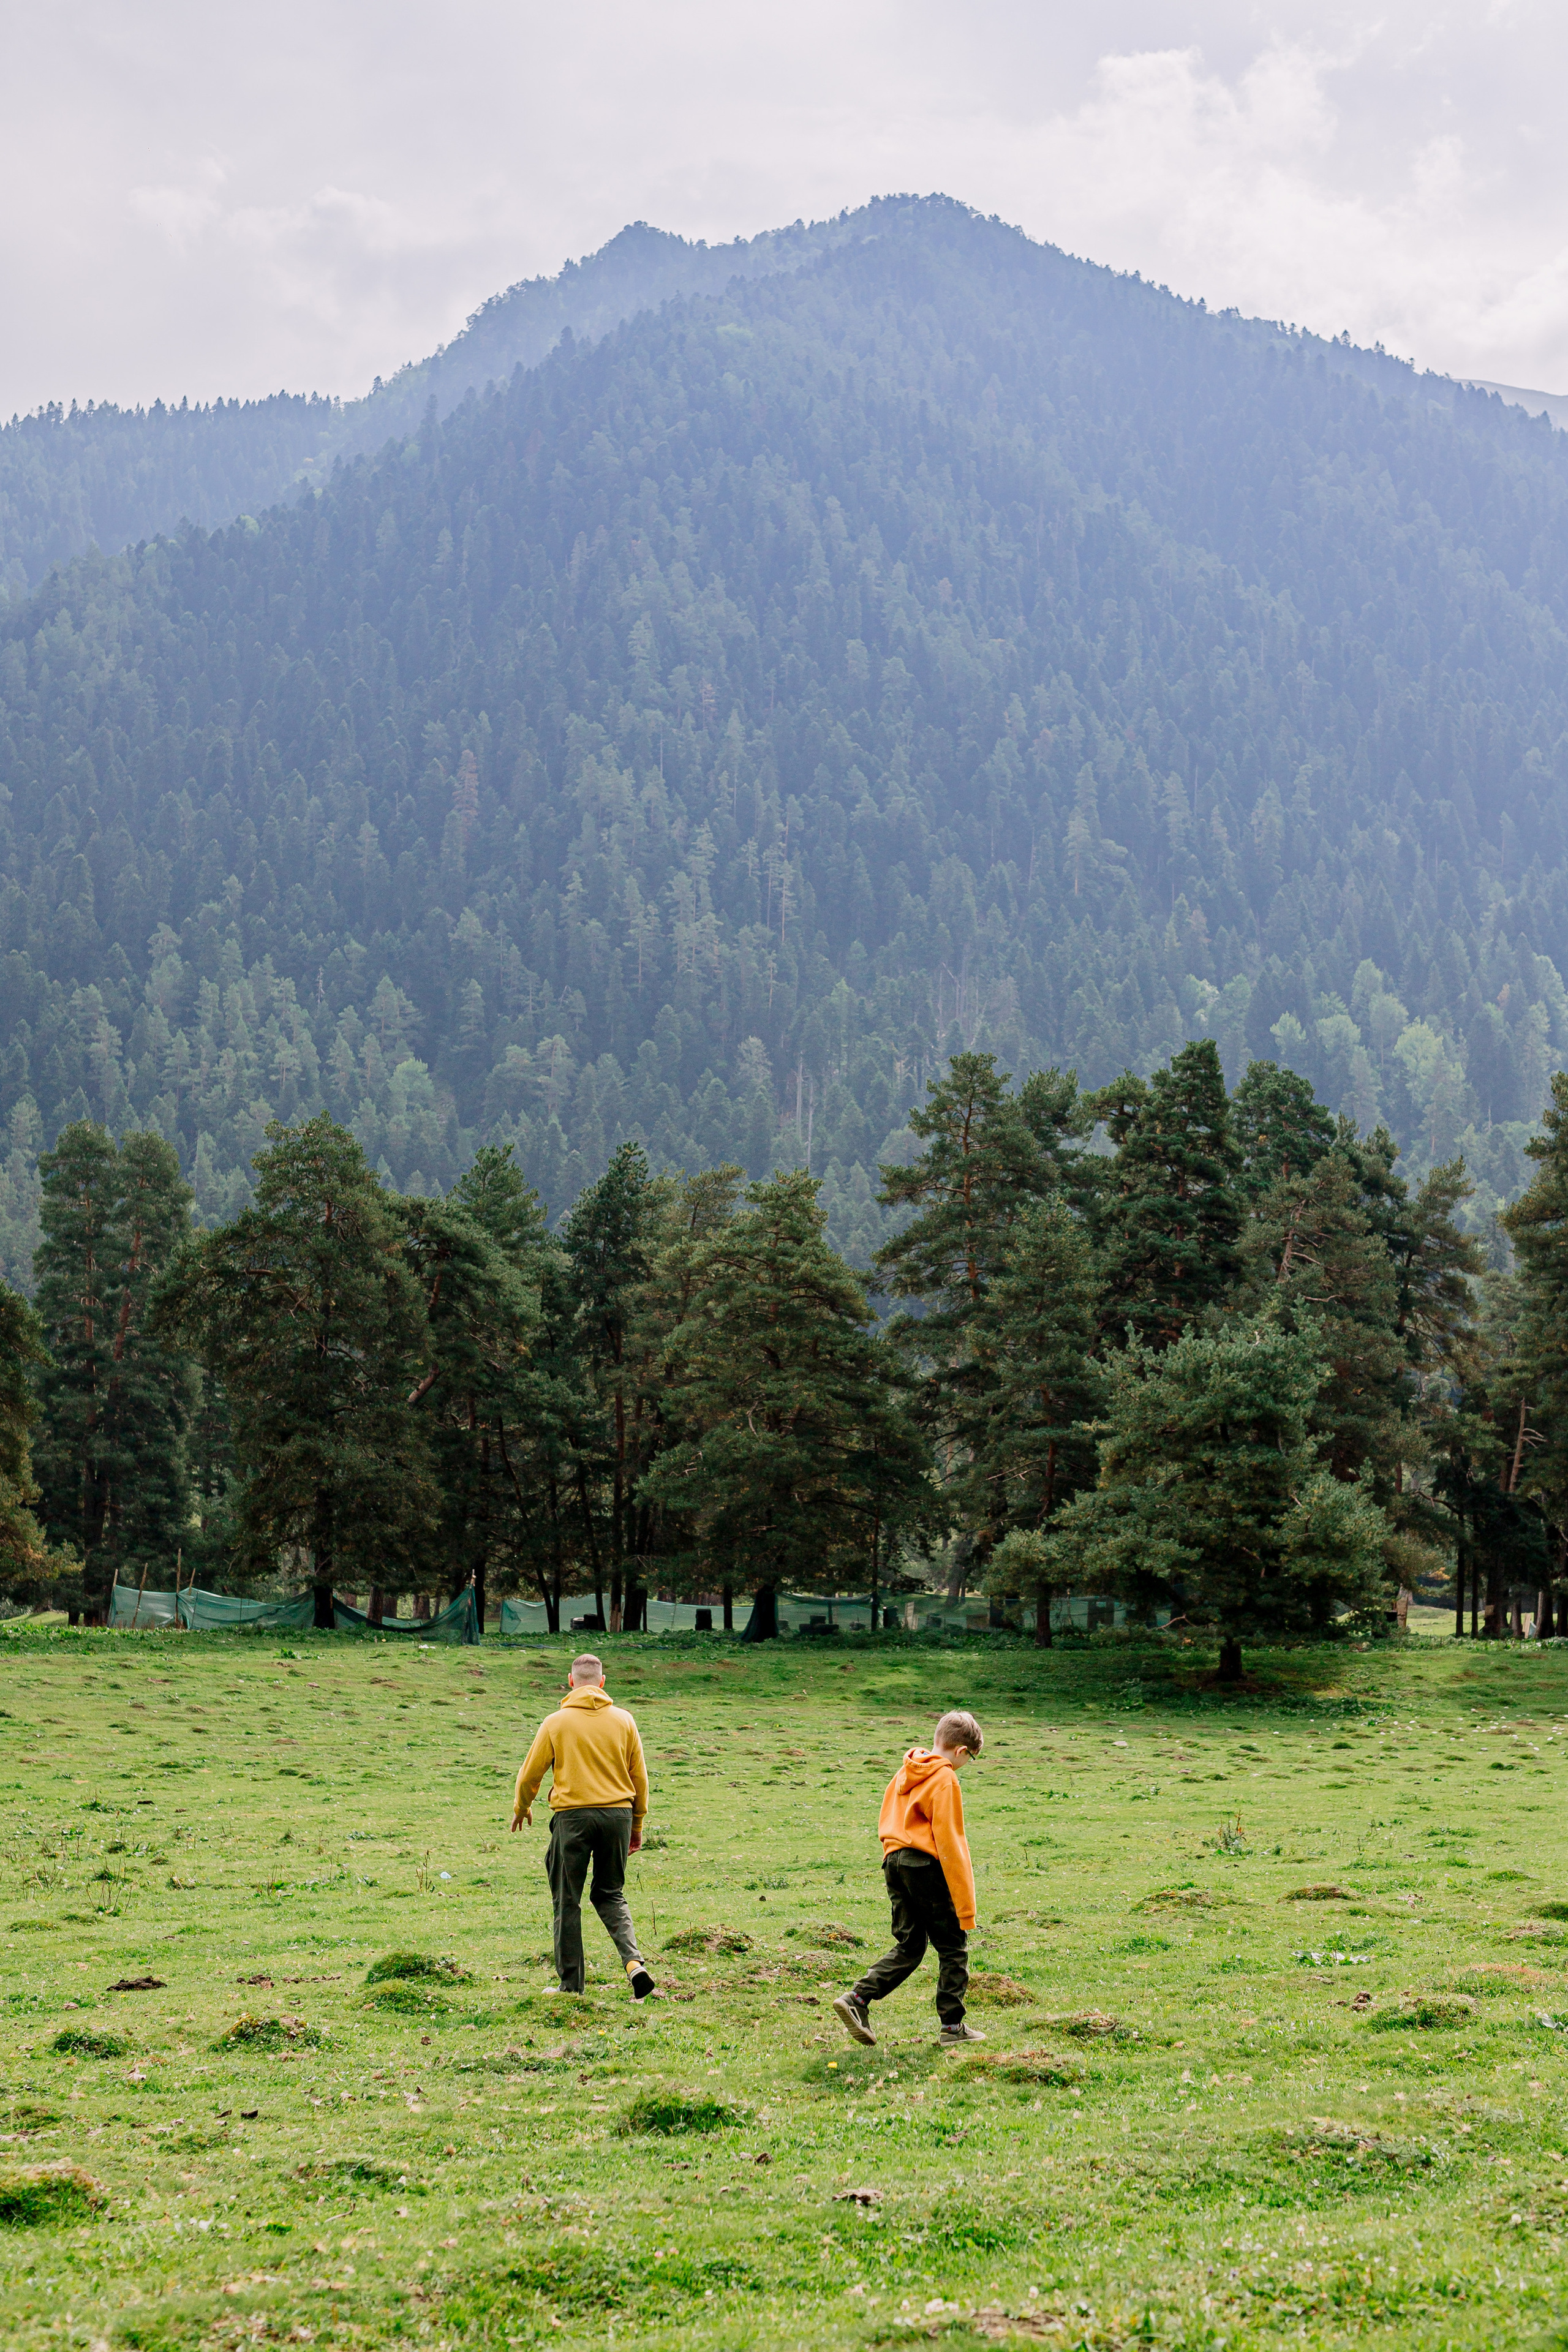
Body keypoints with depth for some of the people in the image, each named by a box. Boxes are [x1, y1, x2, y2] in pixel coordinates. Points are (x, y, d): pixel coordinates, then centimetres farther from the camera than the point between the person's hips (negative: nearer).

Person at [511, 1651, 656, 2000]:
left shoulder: (556, 1723, -1)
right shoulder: (623, 1720, 5)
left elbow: (530, 1774, 4)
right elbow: (639, 1776, 10)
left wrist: (521, 1809, 24)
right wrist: (636, 1824, 20)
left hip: (573, 1817, -3)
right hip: (618, 1813, 3)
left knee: (567, 1902, 7)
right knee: (610, 1895, 16)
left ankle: (571, 1985, 9)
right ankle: (634, 1961, -6)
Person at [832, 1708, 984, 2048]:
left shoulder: (906, 1773, 13)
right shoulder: (944, 1780, -11)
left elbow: (887, 1822, 20)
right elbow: (949, 1842, -14)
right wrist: (964, 1905, -11)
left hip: (894, 1861, 8)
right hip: (928, 1867, -8)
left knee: (909, 1946, 13)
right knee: (953, 1948, 5)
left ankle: (857, 2000, -2)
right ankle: (953, 2026, 6)